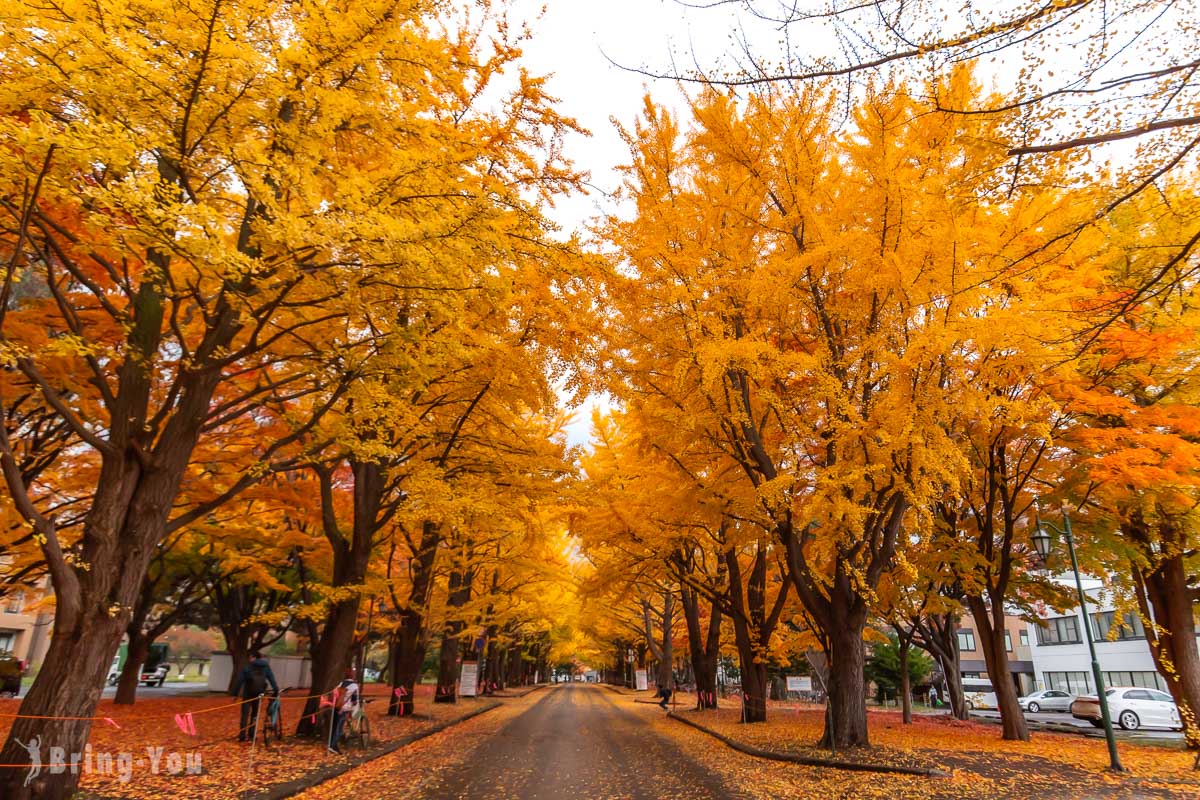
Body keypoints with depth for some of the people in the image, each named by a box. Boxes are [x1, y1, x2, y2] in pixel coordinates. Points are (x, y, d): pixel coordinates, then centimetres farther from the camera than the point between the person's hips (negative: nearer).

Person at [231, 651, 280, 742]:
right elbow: (272, 679, 4)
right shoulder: (266, 667, 6)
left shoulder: (248, 667, -1)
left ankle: (242, 736, -2)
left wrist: (234, 693, 2)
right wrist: (276, 691, 7)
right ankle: (251, 736, 12)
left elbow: (240, 681, -3)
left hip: (248, 693, -2)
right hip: (259, 694, 2)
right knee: (254, 714, 13)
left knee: (245, 714, 3)